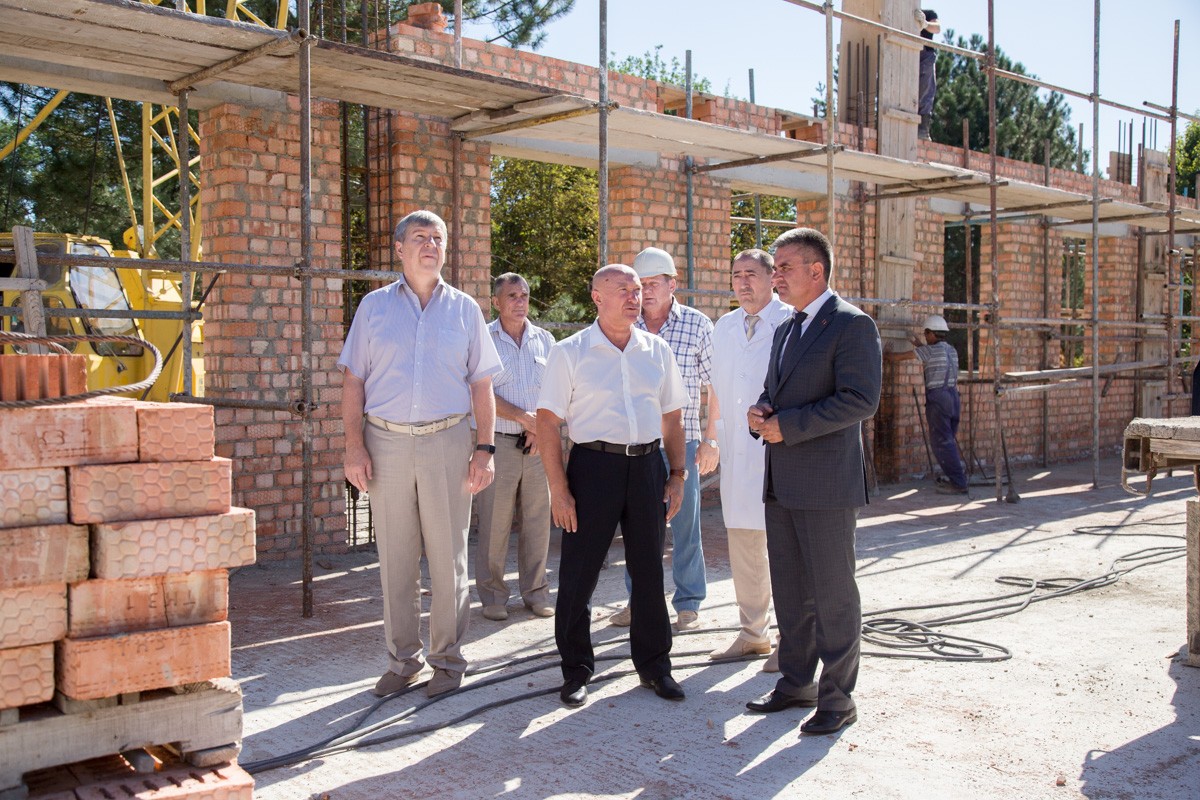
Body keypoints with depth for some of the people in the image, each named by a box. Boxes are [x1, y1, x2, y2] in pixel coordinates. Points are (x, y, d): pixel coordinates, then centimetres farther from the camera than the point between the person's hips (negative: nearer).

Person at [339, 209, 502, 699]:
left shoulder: (464, 309, 9)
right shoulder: (374, 306, 8)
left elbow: (481, 385, 8)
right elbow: (353, 380, 6)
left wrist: (484, 449, -1)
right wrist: (354, 446, -4)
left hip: (446, 442, 0)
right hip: (387, 442, 1)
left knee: (448, 557, 3)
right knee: (395, 558, 6)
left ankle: (447, 659, 16)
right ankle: (402, 659, 19)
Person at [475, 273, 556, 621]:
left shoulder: (544, 340, 11)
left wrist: (541, 428, -6)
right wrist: (523, 417, -11)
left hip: (539, 444, 3)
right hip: (500, 443, -3)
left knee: (538, 519, 6)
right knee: (494, 523, -2)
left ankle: (536, 592, 18)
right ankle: (492, 596, 10)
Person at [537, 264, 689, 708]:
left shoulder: (656, 351, 9)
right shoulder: (570, 353, -2)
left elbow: (672, 417, 15)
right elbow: (548, 422, -5)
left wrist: (677, 475, 8)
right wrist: (558, 489, -11)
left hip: (648, 465, 3)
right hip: (594, 465, -3)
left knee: (649, 571, 11)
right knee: (578, 572, 2)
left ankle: (654, 664, 27)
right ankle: (576, 670, 18)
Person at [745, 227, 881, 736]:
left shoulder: (852, 325, -9)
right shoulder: (786, 329, 18)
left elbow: (860, 400, -19)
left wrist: (787, 424, -18)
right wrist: (760, 413, 1)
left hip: (826, 483, -8)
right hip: (781, 483, 9)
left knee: (833, 593, 1)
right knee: (789, 590, 15)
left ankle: (838, 698, 13)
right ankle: (796, 683, 28)